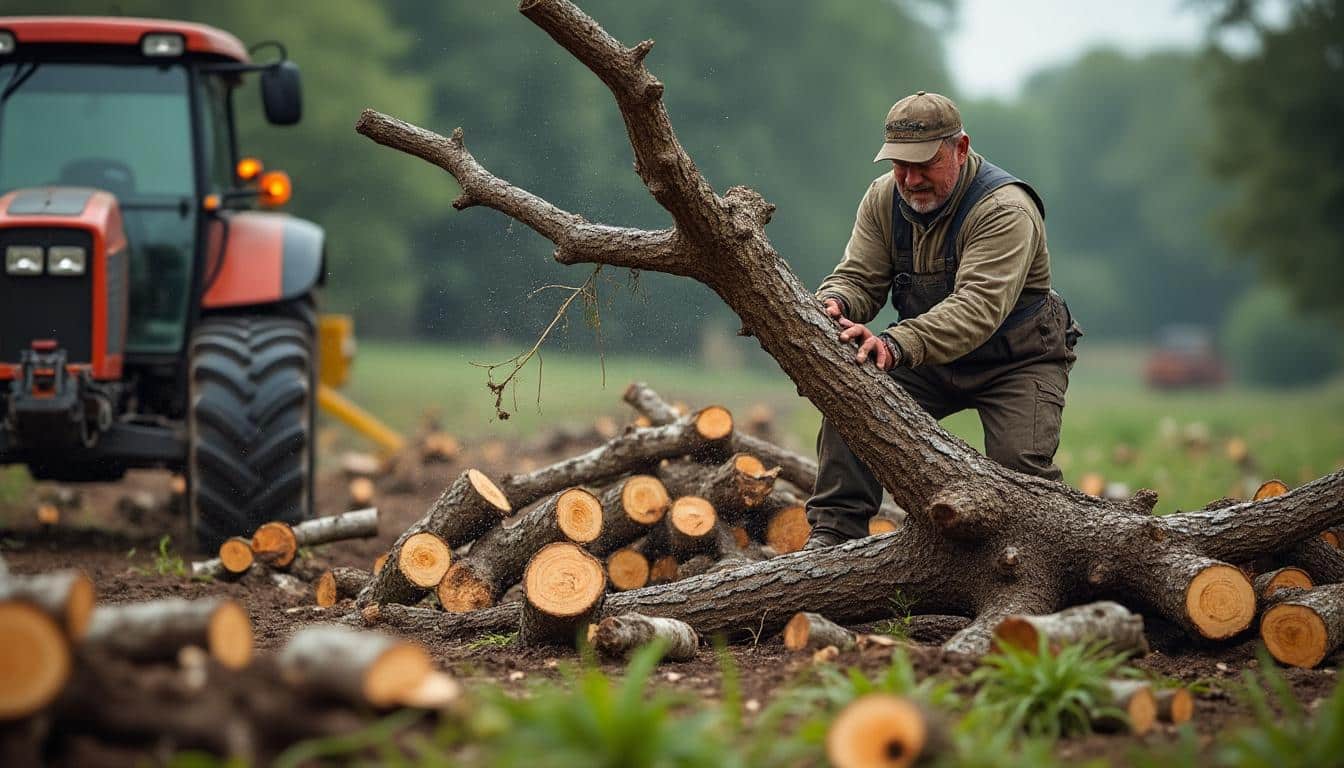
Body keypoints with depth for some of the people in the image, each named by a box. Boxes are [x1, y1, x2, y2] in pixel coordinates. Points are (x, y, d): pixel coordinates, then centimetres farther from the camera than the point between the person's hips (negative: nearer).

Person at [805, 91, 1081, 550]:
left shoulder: (1005, 210, -27)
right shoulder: (884, 198, -5)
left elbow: (978, 306, -39)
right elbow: (859, 277, -7)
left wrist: (897, 345, -55)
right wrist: (833, 304, -34)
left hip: (1019, 361, -5)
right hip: (933, 361, 5)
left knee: (1021, 466, -25)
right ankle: (834, 534, -14)